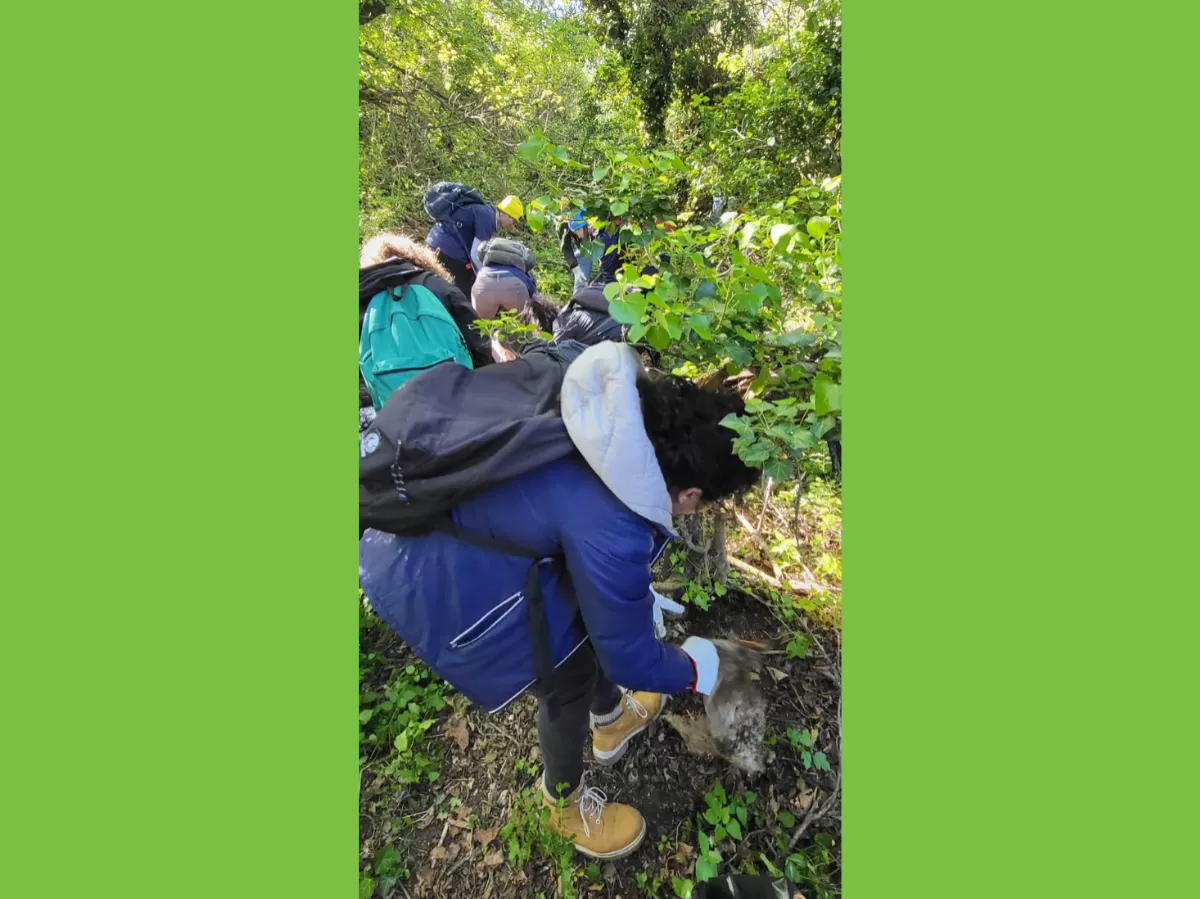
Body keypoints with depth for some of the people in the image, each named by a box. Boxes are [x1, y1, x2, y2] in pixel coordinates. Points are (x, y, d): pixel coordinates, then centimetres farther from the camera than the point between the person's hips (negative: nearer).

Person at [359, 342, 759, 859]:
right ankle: (565, 804, 39)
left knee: (585, 618, 20)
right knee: (569, 674, 6)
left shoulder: (620, 427, -8)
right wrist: (691, 670, 7)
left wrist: (636, 594, 22)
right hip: (429, 576, -8)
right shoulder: (611, 530, -33)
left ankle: (610, 720, 50)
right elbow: (628, 656, -15)